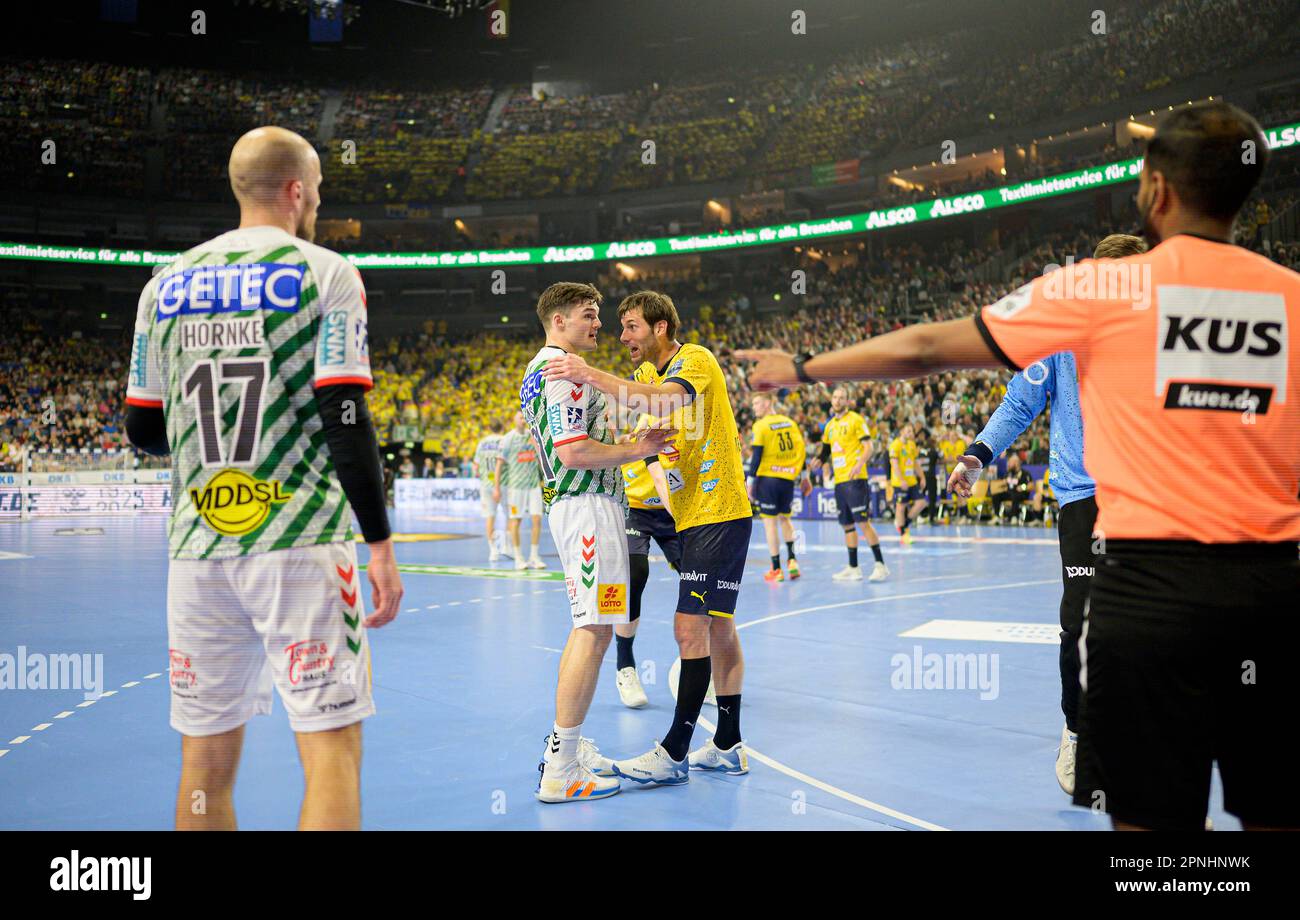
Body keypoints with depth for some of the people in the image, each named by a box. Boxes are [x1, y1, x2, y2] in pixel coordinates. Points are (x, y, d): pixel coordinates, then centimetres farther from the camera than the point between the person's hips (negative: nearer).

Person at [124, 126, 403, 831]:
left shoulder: (167, 283, 12)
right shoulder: (325, 273, -2)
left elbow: (143, 431, 14)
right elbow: (346, 421, -10)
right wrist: (380, 544, -6)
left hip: (198, 545, 5)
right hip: (300, 543, -5)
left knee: (207, 758, 12)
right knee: (331, 746, -1)